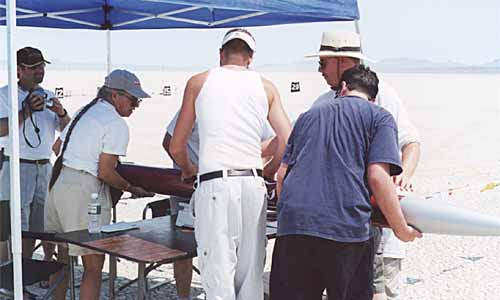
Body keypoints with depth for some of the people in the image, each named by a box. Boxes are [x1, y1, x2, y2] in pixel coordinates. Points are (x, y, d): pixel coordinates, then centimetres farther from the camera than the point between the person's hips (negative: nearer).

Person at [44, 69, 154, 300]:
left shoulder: (85, 112, 17)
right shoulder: (117, 124, -10)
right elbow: (105, 172, -14)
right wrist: (132, 190, -1)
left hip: (59, 184, 9)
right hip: (84, 193, -9)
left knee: (64, 257, 22)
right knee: (93, 266, -2)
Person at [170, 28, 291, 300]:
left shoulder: (198, 82, 11)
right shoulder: (266, 87, 14)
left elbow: (176, 147, 12)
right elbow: (288, 143, 5)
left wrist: (189, 170, 32)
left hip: (215, 184, -2)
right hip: (253, 185, 3)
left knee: (219, 276, -2)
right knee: (251, 273, 11)